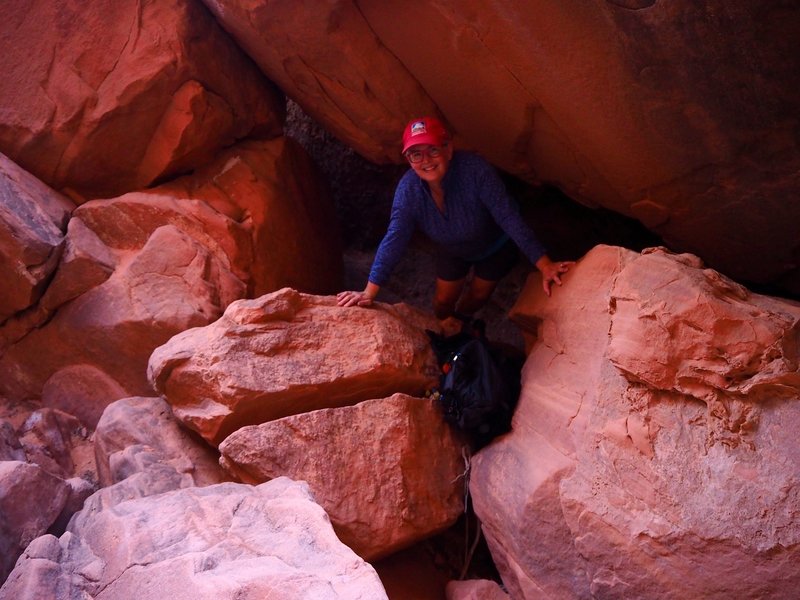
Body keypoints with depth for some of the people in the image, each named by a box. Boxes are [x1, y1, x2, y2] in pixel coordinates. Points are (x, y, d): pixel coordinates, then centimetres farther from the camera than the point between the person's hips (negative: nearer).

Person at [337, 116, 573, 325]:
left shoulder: (475, 170, -42)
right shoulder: (408, 189, -29)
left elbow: (509, 217, -40)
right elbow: (394, 239, -25)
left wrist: (545, 266, -41)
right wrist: (369, 292, -29)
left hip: (495, 247, -2)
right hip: (452, 250, 3)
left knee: (479, 295, 17)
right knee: (443, 301, 14)